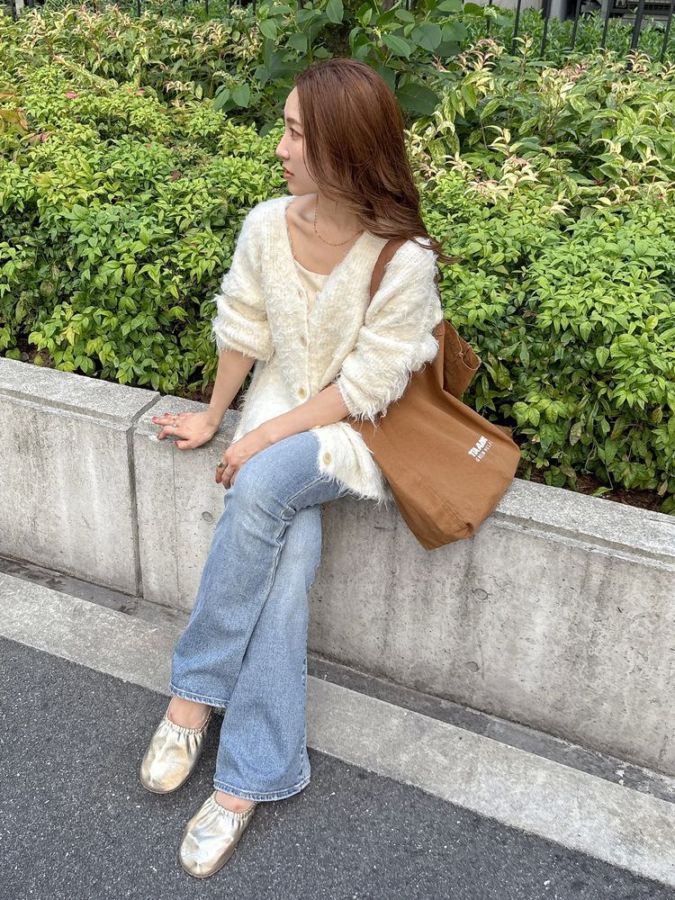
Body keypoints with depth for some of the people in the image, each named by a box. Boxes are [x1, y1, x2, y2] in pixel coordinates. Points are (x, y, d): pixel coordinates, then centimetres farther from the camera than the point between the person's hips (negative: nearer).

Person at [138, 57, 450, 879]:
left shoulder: (404, 260, -20)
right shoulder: (267, 225, -7)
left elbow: (366, 388, -17)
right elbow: (243, 331, 7)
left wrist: (264, 439, -19)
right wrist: (213, 416, 14)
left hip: (355, 433, -3)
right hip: (278, 415, 4)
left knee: (261, 489, -33)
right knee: (288, 559, -22)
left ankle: (194, 693, -13)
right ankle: (250, 780, -10)